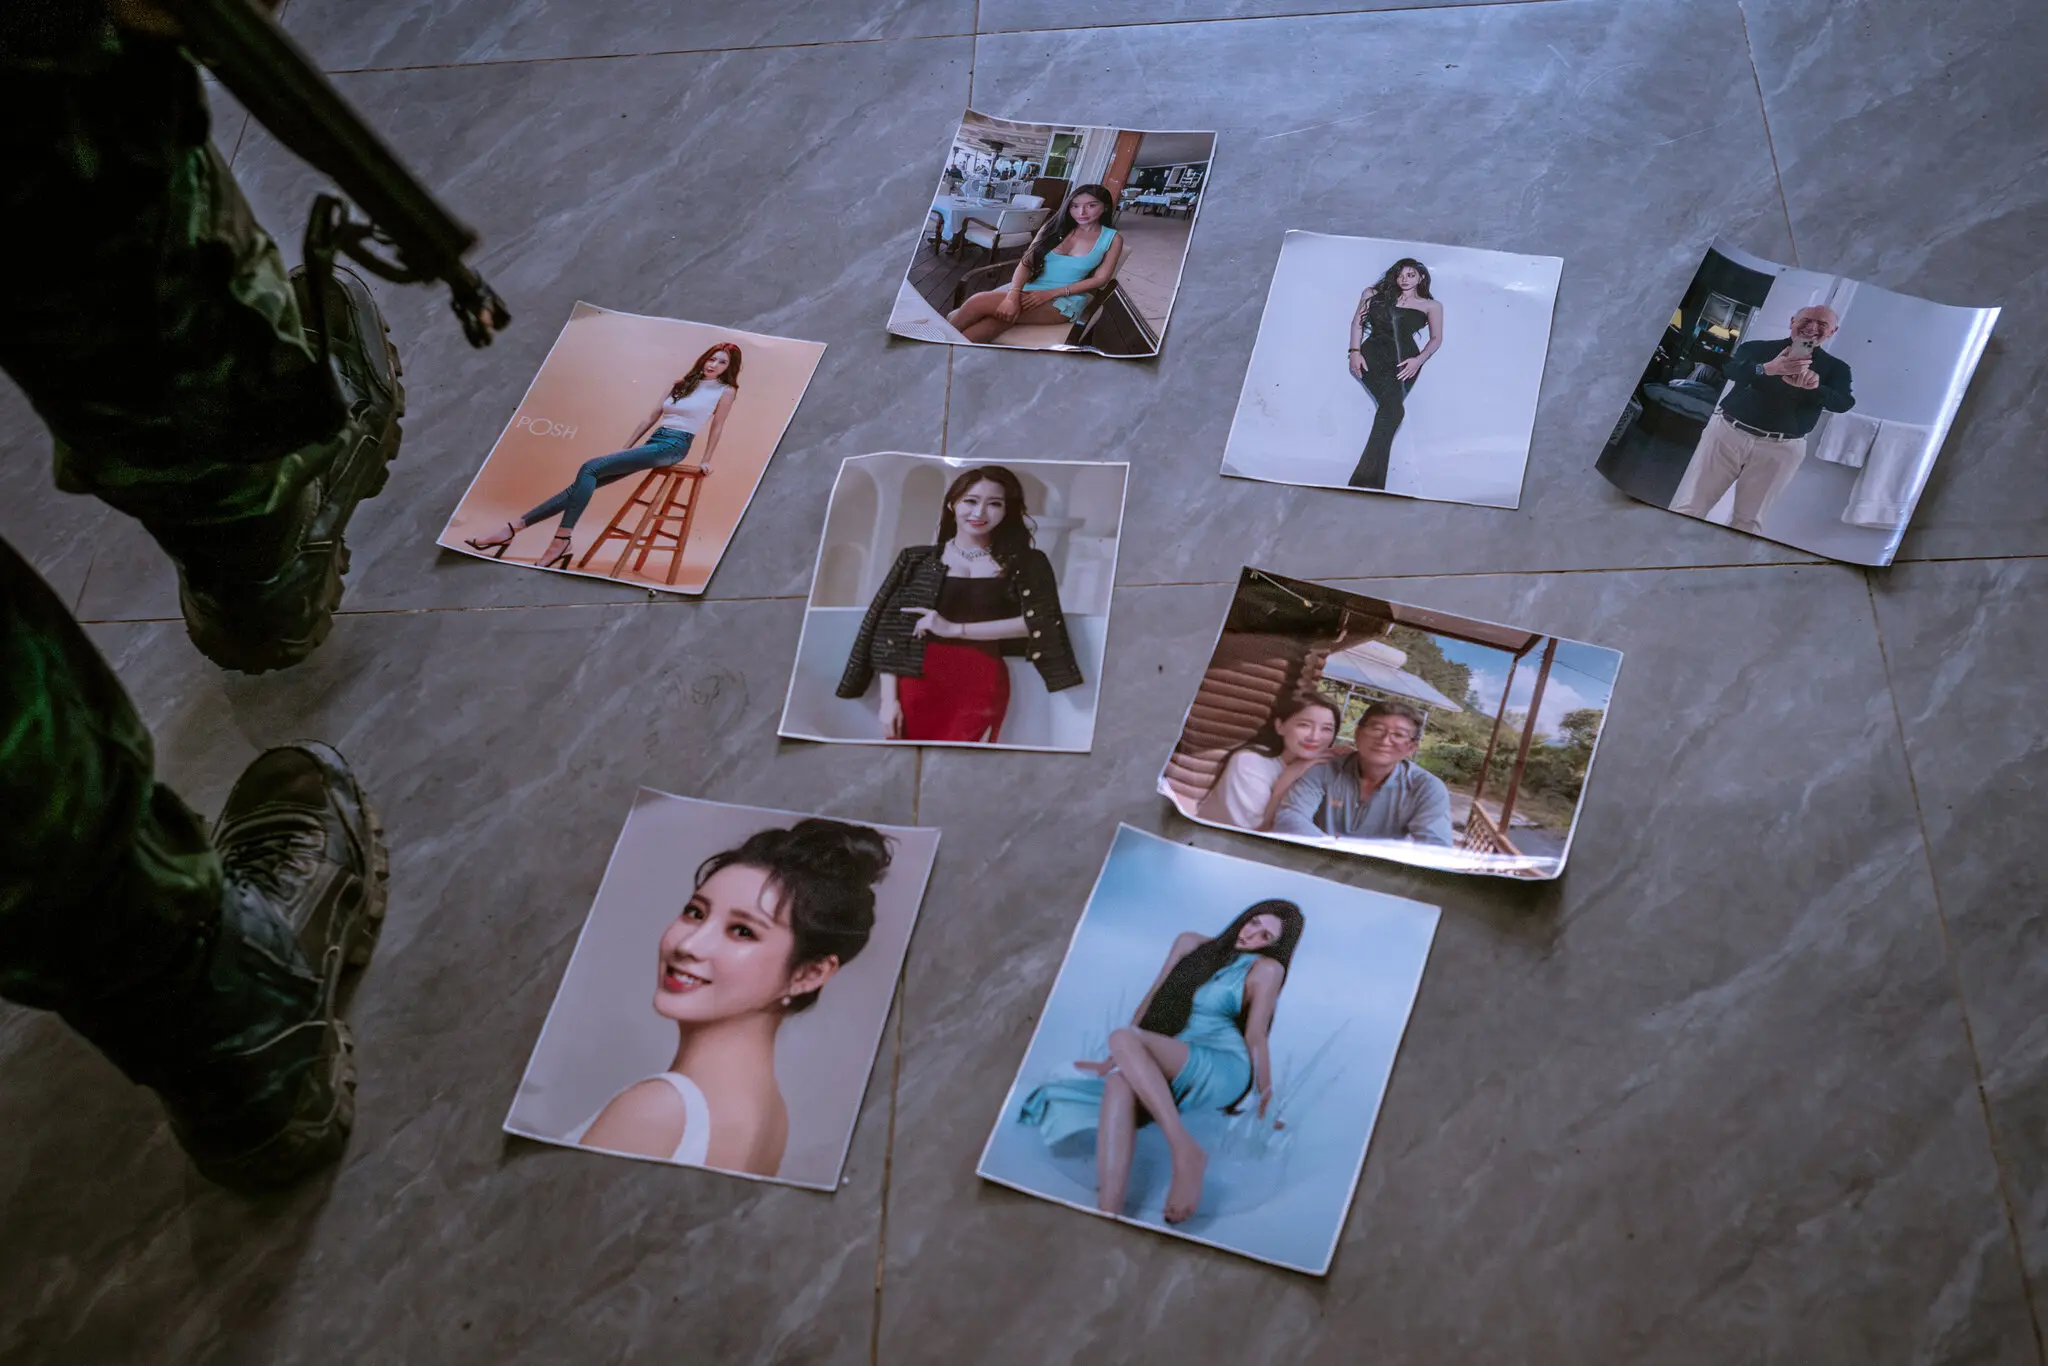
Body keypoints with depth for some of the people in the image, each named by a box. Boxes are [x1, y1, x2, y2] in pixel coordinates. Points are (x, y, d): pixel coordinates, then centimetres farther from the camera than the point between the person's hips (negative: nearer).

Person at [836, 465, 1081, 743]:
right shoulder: (918, 560, 8)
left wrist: (955, 629, -9)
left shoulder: (1024, 563, 7)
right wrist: (889, 699, -5)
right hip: (918, 684, 1)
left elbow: (1038, 622, -7)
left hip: (982, 686, 0)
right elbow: (888, 631, 5)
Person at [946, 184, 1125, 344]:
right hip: (1028, 287, 4)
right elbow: (1026, 263, 1)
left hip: (1064, 299, -4)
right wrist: (1012, 296, -22)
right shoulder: (1055, 226, 11)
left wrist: (1049, 294, -13)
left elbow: (1100, 279, -2)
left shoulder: (1112, 238, 5)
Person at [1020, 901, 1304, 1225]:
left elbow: (1255, 1037, 1)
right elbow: (1153, 998, 15)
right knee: (1119, 1084, -32)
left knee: (1123, 1037, -29)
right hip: (1170, 1070, 5)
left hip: (1224, 1068, -5)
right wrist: (1121, 1057, 9)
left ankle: (1187, 1153, -37)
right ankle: (1107, 1214, -51)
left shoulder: (1266, 969, 2)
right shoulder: (1191, 944, 17)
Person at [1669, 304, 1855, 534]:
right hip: (1729, 431, 0)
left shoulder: (1836, 368, 6)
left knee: (1748, 520, 7)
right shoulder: (1757, 348, 3)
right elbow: (1731, 369, -16)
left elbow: (1844, 403, -10)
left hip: (1780, 448, 1)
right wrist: (1768, 369, -37)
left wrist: (1815, 387, -32)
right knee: (1688, 508, -4)